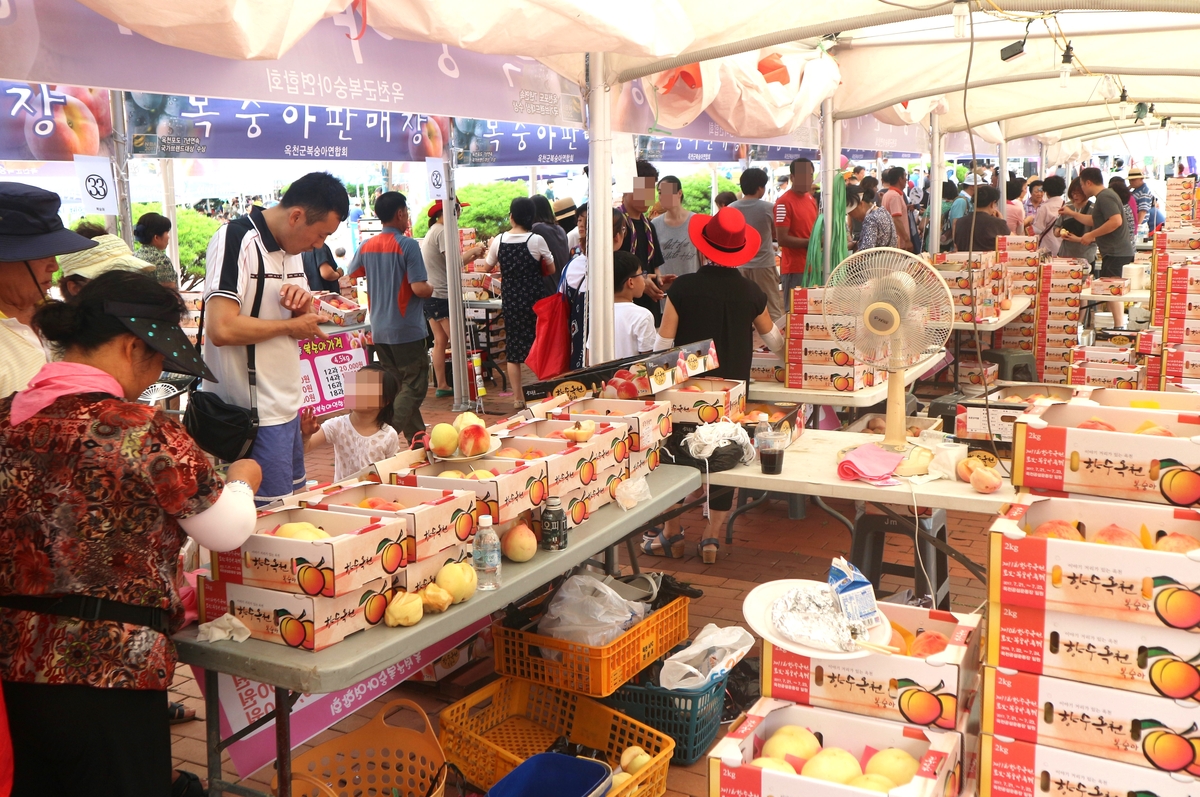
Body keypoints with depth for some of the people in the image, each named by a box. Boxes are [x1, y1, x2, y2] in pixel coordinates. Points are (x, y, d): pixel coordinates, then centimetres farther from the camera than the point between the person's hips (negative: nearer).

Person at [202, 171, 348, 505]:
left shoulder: (292, 248, 13)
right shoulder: (236, 240, -16)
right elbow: (221, 329, -26)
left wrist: (305, 308, -2)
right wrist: (290, 326, -14)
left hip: (287, 407, 9)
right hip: (255, 415, -9)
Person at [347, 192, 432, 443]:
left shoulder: (367, 246, 4)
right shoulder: (407, 245, -14)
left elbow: (349, 279, 14)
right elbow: (420, 288, -21)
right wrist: (432, 289, 1)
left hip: (379, 330, 7)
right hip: (407, 330, -7)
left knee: (398, 386, 15)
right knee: (413, 388, -1)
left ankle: (417, 441, 21)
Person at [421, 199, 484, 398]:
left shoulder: (432, 231, 17)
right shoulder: (442, 231, -14)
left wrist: (470, 256, 7)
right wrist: (473, 250, -7)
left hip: (430, 294, 10)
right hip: (442, 295, -10)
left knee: (440, 341, 10)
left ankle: (441, 385, 12)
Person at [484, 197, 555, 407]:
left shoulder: (499, 240, -2)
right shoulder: (536, 240, -10)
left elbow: (489, 266, 13)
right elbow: (551, 269, 1)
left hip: (510, 300, 2)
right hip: (534, 297, -2)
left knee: (514, 346, 9)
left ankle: (518, 398, 11)